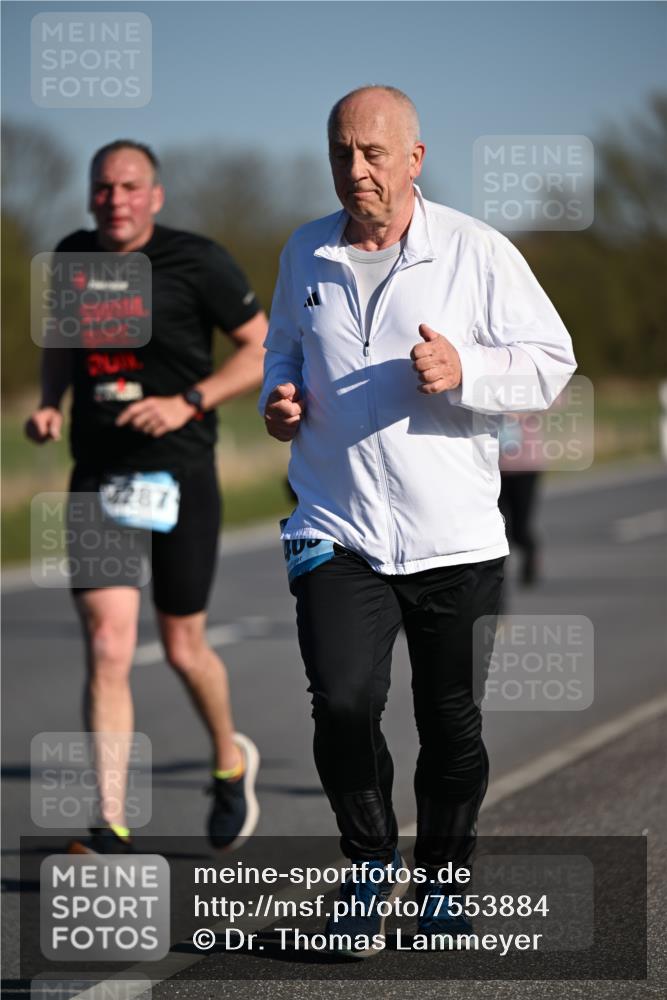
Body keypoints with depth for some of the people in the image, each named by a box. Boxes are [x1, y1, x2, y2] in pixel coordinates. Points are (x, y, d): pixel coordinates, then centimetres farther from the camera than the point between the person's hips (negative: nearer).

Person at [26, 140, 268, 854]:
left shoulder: (196, 261, -7)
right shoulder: (72, 258, 6)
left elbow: (263, 351, -4)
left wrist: (189, 402, -17)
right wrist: (49, 402, 4)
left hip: (178, 474, -2)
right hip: (97, 478, 3)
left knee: (182, 648, 9)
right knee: (107, 648, -10)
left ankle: (230, 762, 40)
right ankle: (110, 829, -10)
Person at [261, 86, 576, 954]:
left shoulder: (477, 252, -1)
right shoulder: (306, 256, 10)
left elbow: (552, 360, -1)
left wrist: (464, 373, -18)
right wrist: (277, 399, 5)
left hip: (456, 535, -1)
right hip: (338, 531, 1)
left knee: (454, 725, 7)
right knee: (343, 703, -16)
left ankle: (441, 877, 28)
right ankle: (372, 863, 5)